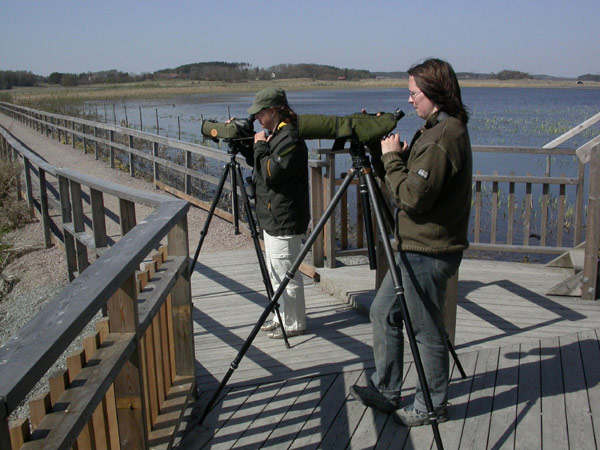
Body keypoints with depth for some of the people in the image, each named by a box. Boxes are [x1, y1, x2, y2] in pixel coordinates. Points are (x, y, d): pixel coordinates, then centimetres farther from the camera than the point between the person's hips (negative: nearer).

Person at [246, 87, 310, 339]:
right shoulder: (275, 135, 13)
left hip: (284, 221, -11)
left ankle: (295, 323, 13)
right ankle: (283, 318, 31)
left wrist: (260, 146, -15)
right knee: (275, 271, 18)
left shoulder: (290, 138, -18)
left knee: (285, 273, -1)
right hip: (272, 217, 11)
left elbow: (271, 173, -25)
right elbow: (261, 170, 20)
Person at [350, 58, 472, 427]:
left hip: (427, 253, -11)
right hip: (415, 247, 11)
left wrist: (391, 157, -13)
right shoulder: (442, 129, 12)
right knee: (383, 312, 17)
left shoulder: (443, 137, -20)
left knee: (428, 332, 4)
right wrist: (397, 153, 4)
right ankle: (385, 391, 30)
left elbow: (413, 197, -23)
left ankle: (432, 406, 23)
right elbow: (417, 182, 18)